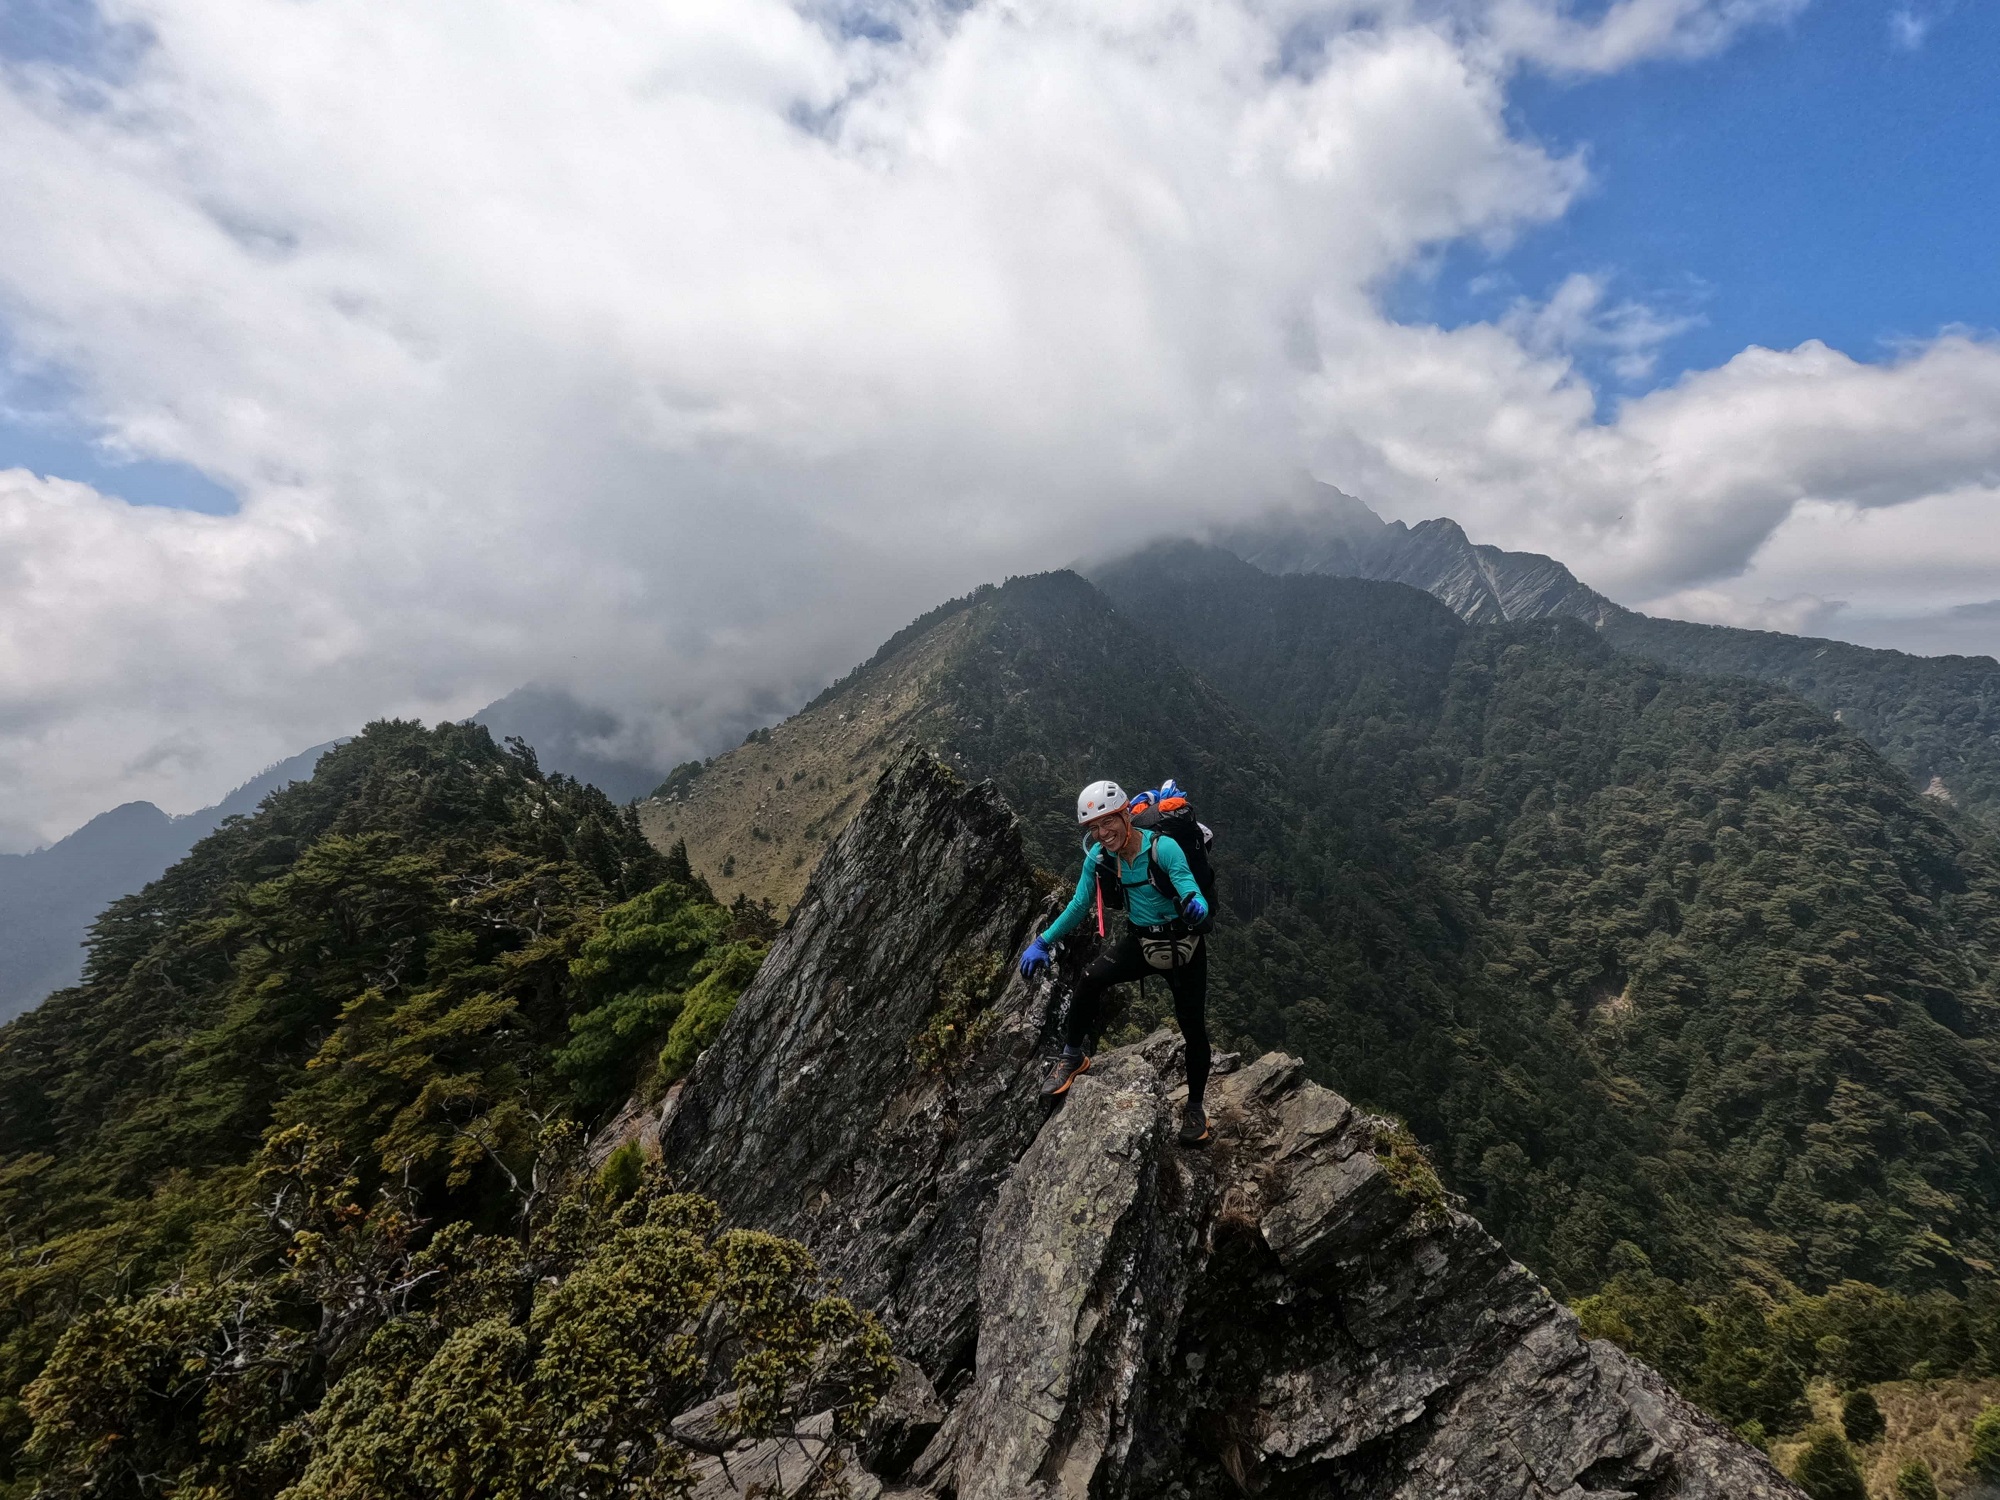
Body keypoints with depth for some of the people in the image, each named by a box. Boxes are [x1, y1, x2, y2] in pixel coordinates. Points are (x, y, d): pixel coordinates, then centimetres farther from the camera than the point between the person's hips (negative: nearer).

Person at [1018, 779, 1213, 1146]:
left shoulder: (1163, 848, -27)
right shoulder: (1099, 857, -12)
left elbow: (1192, 895, -35)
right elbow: (1079, 906, -5)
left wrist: (1196, 906, -59)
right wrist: (1042, 943, -11)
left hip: (1183, 947, -3)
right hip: (1141, 943, 3)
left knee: (1193, 1029, 4)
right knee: (1091, 978, -24)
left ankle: (1194, 1106, 30)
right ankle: (1072, 1058, -4)